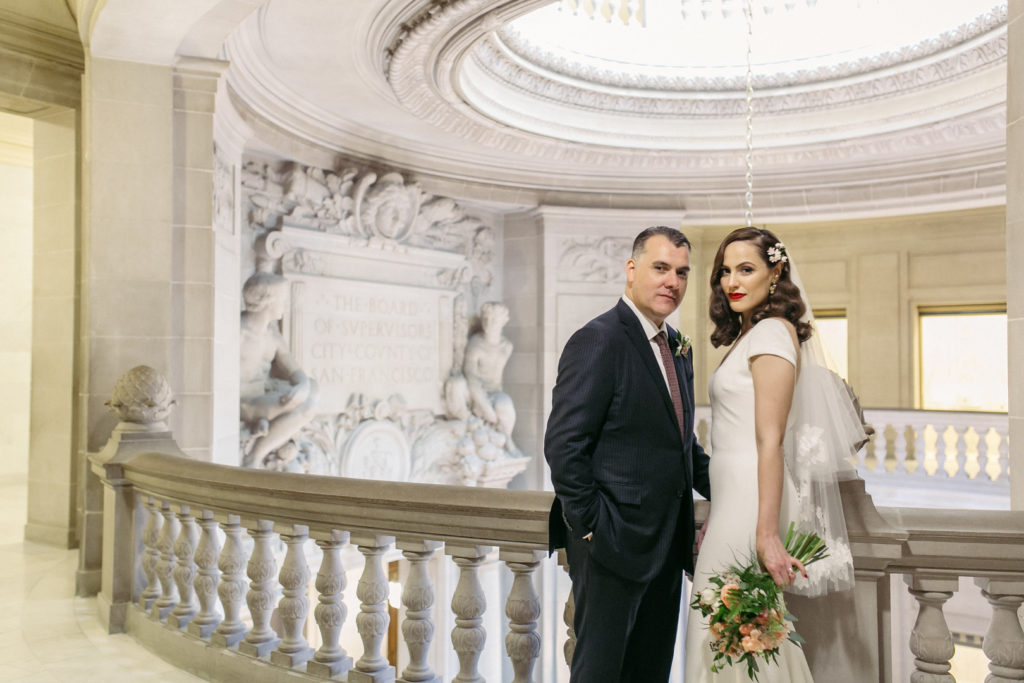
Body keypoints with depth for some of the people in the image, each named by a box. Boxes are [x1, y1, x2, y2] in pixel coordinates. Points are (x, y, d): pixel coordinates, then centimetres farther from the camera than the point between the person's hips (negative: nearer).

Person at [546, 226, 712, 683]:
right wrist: (590, 526, -18)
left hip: (666, 543, 8)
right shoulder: (598, 341, -14)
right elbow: (563, 445, -19)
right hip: (614, 542, -8)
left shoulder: (677, 347, 13)